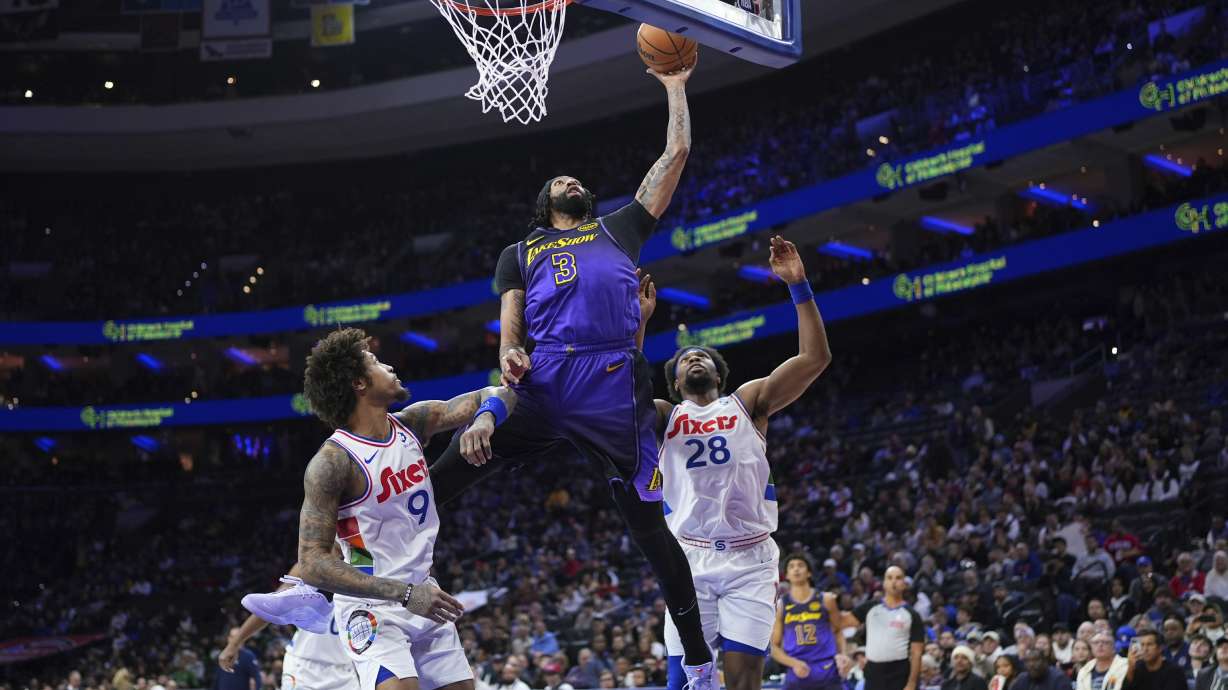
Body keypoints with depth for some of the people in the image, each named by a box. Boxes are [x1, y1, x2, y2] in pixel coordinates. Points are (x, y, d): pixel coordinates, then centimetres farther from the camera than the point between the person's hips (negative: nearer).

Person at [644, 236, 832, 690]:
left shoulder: (748, 401, 13)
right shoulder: (665, 416, 14)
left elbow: (816, 358, 2)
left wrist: (798, 286, -6)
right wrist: (637, 319, -13)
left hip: (750, 556, 0)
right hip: (691, 556, 1)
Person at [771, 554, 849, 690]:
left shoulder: (826, 600, 4)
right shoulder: (780, 606, 3)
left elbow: (837, 631, 19)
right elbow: (774, 646, 6)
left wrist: (842, 655, 0)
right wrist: (794, 663, -12)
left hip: (827, 674, 0)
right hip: (797, 677, 0)